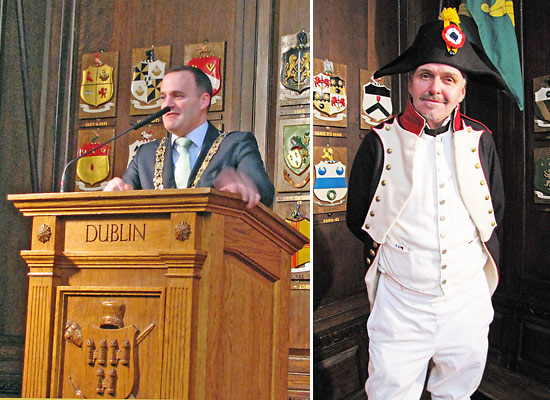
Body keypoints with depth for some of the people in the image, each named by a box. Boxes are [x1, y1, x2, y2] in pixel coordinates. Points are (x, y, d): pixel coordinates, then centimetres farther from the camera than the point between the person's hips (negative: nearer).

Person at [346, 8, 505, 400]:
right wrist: (397, 251, 3)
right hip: (399, 305, -2)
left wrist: (470, 255, 6)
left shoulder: (480, 140, -1)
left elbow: (494, 213, 12)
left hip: (468, 302, 3)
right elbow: (357, 219, 2)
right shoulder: (381, 142, -8)